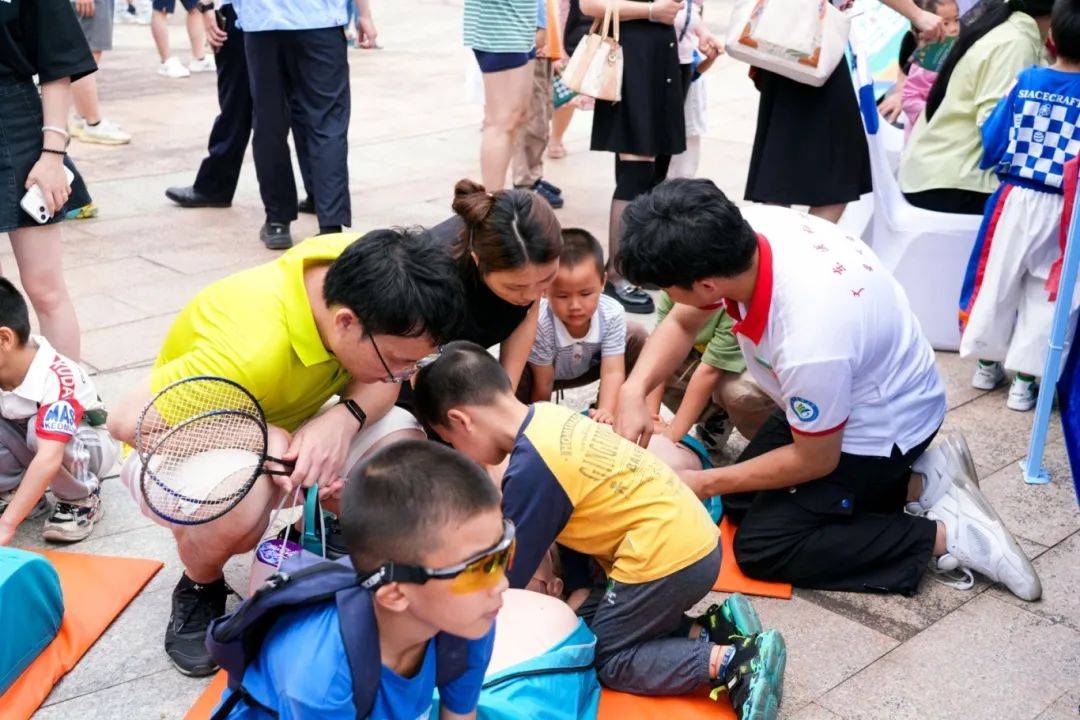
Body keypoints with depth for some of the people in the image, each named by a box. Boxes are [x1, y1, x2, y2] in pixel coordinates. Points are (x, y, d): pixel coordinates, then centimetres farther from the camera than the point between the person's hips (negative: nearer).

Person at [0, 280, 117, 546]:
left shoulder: (55, 379, -36)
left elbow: (49, 460, -47)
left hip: (87, 441, -6)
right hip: (28, 444, 6)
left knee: (39, 429, -38)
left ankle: (82, 500, -12)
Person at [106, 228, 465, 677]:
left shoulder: (362, 270, -22)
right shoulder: (250, 351, -40)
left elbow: (380, 382, -8)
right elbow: (127, 421, -29)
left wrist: (346, 417, -31)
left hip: (287, 431, 6)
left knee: (406, 447, -20)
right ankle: (199, 588, -3)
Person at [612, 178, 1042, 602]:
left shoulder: (808, 343, -41)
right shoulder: (744, 231, -22)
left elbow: (815, 460, -21)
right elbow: (683, 322, -1)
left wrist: (705, 483, -11)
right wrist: (634, 391, -18)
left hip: (883, 427, -8)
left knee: (761, 549, -11)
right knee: (741, 502, 11)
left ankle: (947, 534, -5)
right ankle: (920, 482, 11)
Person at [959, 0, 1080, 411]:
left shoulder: (1025, 83, -6)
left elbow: (991, 144, 0)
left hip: (1016, 201, 1)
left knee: (997, 281, 15)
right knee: (1046, 294, 11)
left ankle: (987, 364, 29)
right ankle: (1025, 379, 13)